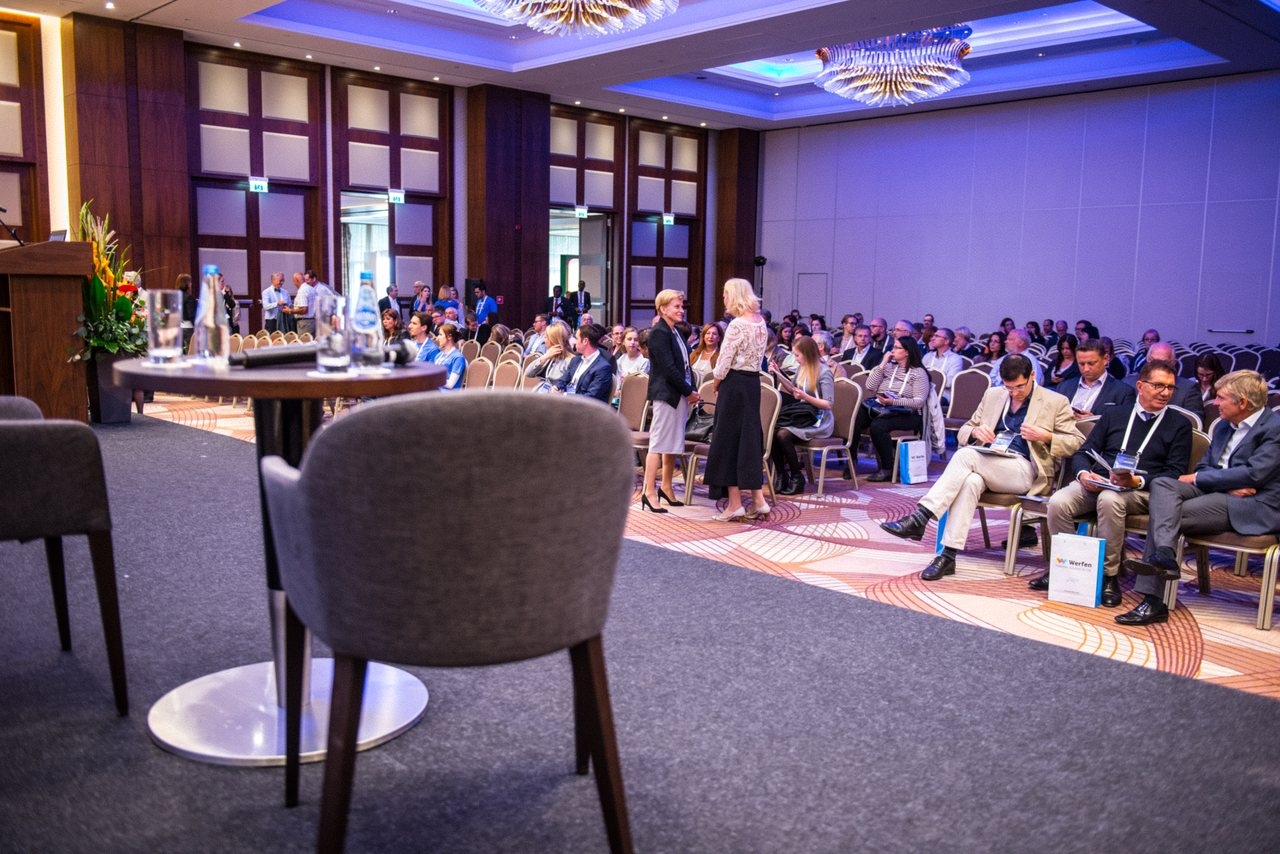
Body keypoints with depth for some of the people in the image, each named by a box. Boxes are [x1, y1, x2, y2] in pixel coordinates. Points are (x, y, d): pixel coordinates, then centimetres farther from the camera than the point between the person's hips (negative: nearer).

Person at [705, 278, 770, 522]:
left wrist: (716, 386, 2)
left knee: (729, 439, 0)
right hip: (754, 382, 8)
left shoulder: (737, 325, -16)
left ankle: (735, 504, 3)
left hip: (735, 384, -8)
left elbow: (724, 363, -15)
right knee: (750, 437, 13)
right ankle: (758, 500, 14)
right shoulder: (761, 323, 9)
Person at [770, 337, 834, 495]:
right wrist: (779, 375, 15)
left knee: (783, 434, -30)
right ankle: (781, 475, -12)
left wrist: (805, 397, -25)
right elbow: (794, 390, 27)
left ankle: (797, 477, -14)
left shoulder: (824, 372, -11)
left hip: (818, 421, -7)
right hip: (802, 415, 7)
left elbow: (828, 404, -14)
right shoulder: (802, 369, 11)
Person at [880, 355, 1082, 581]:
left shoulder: (1056, 402, 7)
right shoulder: (993, 395, 19)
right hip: (986, 465, 4)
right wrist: (975, 431, -3)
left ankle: (920, 518, -36)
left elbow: (1076, 443, 5)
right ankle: (948, 555, -39)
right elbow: (963, 432, 22)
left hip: (1024, 471, -4)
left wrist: (1046, 437, -14)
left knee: (966, 455, -31)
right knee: (970, 481, -36)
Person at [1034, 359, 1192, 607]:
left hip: (1142, 491, -3)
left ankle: (1109, 575, -25)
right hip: (1097, 483, 3)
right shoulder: (1114, 414, 19)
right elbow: (1083, 453, 16)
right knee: (1058, 502, -27)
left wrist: (1137, 481, -17)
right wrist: (1084, 474, -8)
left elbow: (1175, 474, 1)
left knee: (1110, 499, -38)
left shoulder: (1179, 425, 11)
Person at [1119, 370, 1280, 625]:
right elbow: (1204, 466, 14)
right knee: (1162, 485, -19)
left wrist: (1199, 478, -10)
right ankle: (1164, 555, -35)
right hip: (1217, 492, 7)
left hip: (1256, 506, -7)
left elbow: (1254, 474, -17)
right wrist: (1228, 485, -9)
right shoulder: (1223, 426, 20)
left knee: (1170, 513, -24)